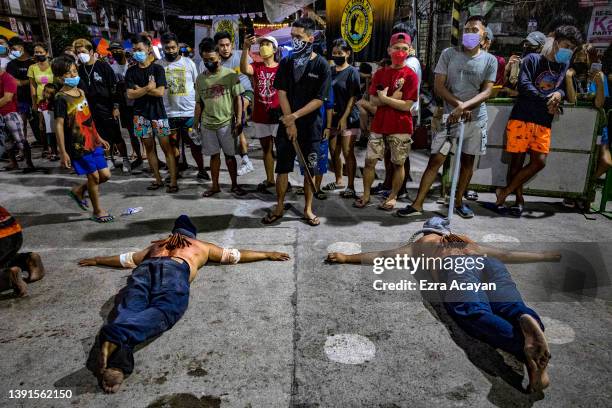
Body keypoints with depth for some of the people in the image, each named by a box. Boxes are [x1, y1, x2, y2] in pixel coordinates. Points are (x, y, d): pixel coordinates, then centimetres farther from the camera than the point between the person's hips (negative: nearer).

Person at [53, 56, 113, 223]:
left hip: (92, 142, 7)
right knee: (94, 176, 1)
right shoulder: (61, 98, -13)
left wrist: (98, 138, 20)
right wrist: (63, 152, -17)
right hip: (78, 145, -7)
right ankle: (97, 211, 18)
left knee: (105, 175, 8)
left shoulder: (81, 92, 9)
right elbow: (59, 126, -15)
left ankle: (78, 191, 32)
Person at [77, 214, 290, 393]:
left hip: (145, 268, 4)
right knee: (162, 311, -27)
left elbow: (125, 259, 50)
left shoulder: (156, 244, 43)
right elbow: (236, 255, 42)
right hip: (174, 269, -3)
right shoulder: (202, 245, 38)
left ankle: (118, 356, -52)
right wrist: (268, 254, 53)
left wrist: (96, 260, 67)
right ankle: (116, 335, -58)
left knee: (130, 310, -19)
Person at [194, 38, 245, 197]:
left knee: (229, 155, 5)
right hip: (207, 124, 3)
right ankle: (215, 186, 22)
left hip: (227, 123, -3)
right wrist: (195, 124, 10)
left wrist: (239, 121, -10)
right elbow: (199, 103, 12)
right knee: (214, 155, 11)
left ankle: (234, 184, 18)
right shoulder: (200, 78, 7)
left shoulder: (230, 74, -5)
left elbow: (238, 98, -5)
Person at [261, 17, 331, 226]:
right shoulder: (286, 63, 4)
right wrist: (290, 124, -10)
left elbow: (319, 99, -10)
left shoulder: (321, 65, -5)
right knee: (282, 167, 6)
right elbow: (282, 93, -1)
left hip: (311, 126, -2)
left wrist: (295, 116, -16)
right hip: (287, 124, 2)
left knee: (310, 169, 6)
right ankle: (279, 207, 19)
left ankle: (308, 208, 21)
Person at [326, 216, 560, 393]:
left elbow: (382, 256, 38)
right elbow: (508, 255, 50)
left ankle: (524, 348, -56)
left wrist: (346, 258, 45)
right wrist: (550, 256, 61)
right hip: (488, 263, 4)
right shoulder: (469, 242, 46)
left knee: (474, 313, -27)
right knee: (512, 306, -19)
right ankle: (525, 318, -55)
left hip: (454, 265, -3)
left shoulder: (421, 242, 38)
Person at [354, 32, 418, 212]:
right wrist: (393, 98, -13)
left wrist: (384, 98, -9)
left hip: (401, 128, -3)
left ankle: (392, 197, 20)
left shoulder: (410, 75, -5)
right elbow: (373, 100, 0)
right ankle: (366, 195, 19)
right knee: (370, 161, 4)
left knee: (398, 164, 6)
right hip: (379, 126, 4)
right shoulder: (380, 73, 8)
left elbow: (406, 105, -13)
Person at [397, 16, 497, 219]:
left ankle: (458, 201, 24)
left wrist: (464, 106, -21)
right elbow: (438, 86, -5)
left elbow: (487, 91, -6)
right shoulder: (449, 54, 0)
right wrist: (458, 105, -15)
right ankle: (417, 204, -3)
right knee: (435, 160, -5)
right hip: (450, 116, -1)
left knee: (468, 160, 9)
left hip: (476, 118, 2)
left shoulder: (490, 60, 2)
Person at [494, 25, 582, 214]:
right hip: (522, 118, -5)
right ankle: (519, 198, 14)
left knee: (539, 162, -3)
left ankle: (505, 192, 7)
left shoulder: (565, 66, 14)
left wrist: (559, 94, -8)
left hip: (544, 123, 5)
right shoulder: (532, 59, 0)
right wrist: (546, 100, -14)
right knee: (517, 159, 0)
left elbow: (565, 89, 16)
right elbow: (523, 85, -11)